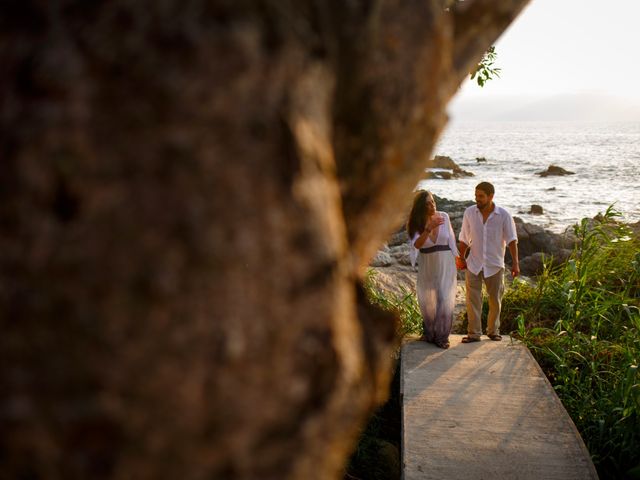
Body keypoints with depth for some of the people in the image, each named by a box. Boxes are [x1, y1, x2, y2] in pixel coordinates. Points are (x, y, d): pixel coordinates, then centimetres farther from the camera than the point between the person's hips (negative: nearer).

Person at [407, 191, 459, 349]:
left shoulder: (444, 217, -5)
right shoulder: (416, 223, -7)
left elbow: (451, 238, 6)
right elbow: (417, 244, -22)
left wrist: (456, 259, 7)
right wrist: (430, 228, -33)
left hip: (445, 262, -1)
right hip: (427, 264, 1)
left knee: (444, 299, -5)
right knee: (427, 300, 12)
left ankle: (442, 336, 5)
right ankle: (429, 332, 31)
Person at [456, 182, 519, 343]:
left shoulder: (503, 215, -9)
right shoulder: (469, 212, -4)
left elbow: (511, 239, -7)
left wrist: (515, 262, -13)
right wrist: (461, 258, 10)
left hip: (494, 265, -1)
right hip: (474, 264, 1)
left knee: (495, 300, 10)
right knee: (472, 299, -3)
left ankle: (493, 331, 26)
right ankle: (474, 333, 3)